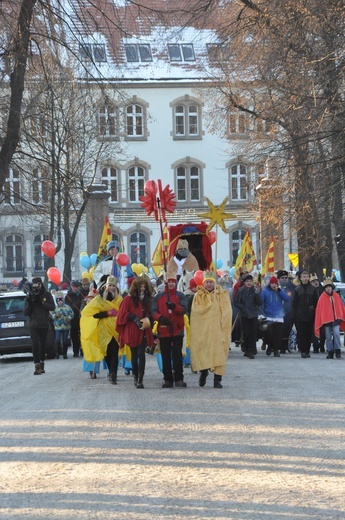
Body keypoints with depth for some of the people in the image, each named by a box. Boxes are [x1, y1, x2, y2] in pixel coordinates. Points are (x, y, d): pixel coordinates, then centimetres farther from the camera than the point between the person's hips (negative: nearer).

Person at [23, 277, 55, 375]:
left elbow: (52, 307, -9)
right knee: (35, 344, -14)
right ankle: (37, 366, -17)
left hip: (44, 324, 1)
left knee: (42, 345, 8)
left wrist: (41, 302, -21)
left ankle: (41, 365, 20)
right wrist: (29, 304, -17)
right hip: (33, 325, -1)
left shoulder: (47, 295, 4)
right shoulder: (29, 297, 3)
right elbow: (25, 313, 0)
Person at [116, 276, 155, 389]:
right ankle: (136, 376, 23)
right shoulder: (128, 299, 0)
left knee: (141, 354, -9)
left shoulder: (147, 300, 12)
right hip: (132, 331, -2)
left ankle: (140, 379, -14)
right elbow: (123, 314, -3)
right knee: (134, 355, 8)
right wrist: (135, 318, -15)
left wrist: (148, 319, -3)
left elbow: (150, 314, 19)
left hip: (144, 331, 2)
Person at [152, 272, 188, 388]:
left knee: (177, 354, -6)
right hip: (163, 330, 2)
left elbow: (184, 309, -8)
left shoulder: (180, 296, 6)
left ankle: (179, 379, -2)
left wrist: (174, 307, -27)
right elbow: (153, 311, 2)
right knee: (166, 356, 4)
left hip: (177, 330, -2)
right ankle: (168, 379, 9)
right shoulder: (158, 297, 10)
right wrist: (160, 317, -18)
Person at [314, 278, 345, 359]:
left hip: (336, 319, 1)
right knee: (328, 337, 4)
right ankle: (330, 352, 11)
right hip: (326, 320, -1)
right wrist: (318, 324, -1)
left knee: (336, 334, -12)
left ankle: (337, 351, -6)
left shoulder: (336, 296, 5)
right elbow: (319, 310, 0)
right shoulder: (322, 298, -1)